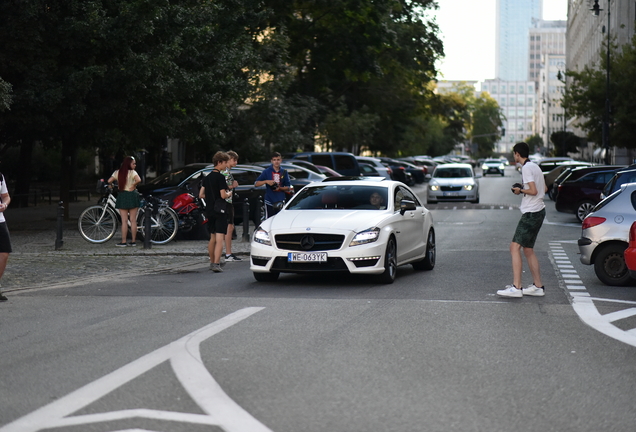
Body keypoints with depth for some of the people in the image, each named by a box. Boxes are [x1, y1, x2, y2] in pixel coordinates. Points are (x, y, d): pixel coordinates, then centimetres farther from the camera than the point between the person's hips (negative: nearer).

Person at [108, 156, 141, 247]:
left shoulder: (118, 172, 3)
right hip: (132, 195, -2)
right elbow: (139, 180, -24)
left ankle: (123, 242, 1)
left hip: (122, 196, 2)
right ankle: (133, 241, 8)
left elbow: (109, 181, -4)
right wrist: (133, 185, -6)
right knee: (133, 220, 5)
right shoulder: (132, 172, -6)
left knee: (124, 221, 2)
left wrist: (111, 185, 17)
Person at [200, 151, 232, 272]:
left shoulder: (207, 177, 11)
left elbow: (201, 195, 11)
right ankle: (216, 264, -21)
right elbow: (223, 195, -18)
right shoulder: (220, 177, -13)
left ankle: (212, 262, 26)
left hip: (209, 211, 8)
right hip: (220, 211, -8)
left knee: (212, 238, 19)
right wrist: (229, 193, 2)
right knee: (220, 239, -11)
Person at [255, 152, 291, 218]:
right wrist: (266, 181, -18)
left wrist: (280, 188, -11)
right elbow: (256, 184, -3)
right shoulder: (267, 172, 0)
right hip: (269, 202, -2)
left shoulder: (284, 172, 8)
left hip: (280, 202, 2)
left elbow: (288, 188, 9)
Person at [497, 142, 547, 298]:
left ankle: (516, 287, -19)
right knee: (528, 249, 16)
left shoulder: (527, 168, -14)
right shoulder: (535, 166, 16)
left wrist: (520, 190, -6)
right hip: (538, 211, 10)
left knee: (515, 247, -13)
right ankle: (537, 285, 19)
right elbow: (543, 189, 24)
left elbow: (533, 191, -22)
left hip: (531, 213, -10)